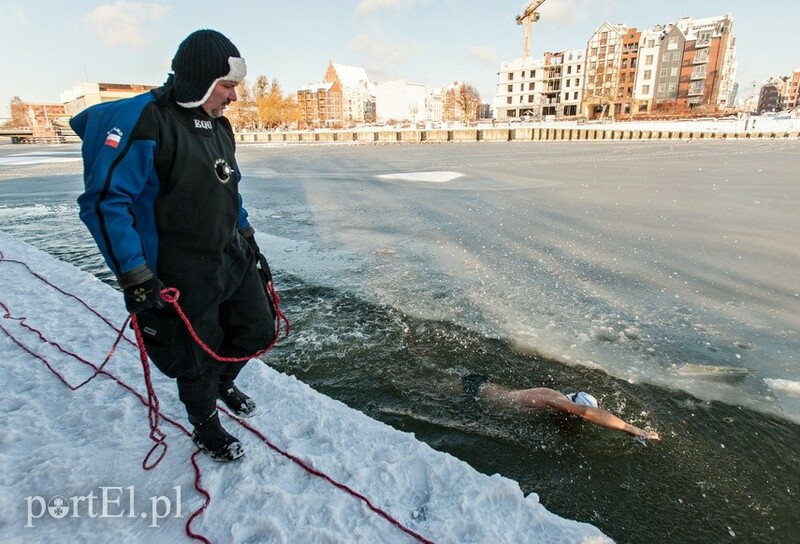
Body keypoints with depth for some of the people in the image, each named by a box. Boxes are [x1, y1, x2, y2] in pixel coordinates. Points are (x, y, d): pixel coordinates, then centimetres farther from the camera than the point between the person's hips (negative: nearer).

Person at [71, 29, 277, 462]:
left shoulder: (219, 125, 7)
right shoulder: (141, 122, -19)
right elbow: (104, 202, -21)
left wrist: (247, 236, 18)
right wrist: (134, 277, -22)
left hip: (233, 257, 8)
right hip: (183, 275, -7)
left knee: (259, 331, 14)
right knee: (198, 358, 10)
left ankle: (223, 382, 46)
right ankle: (206, 430, 39)